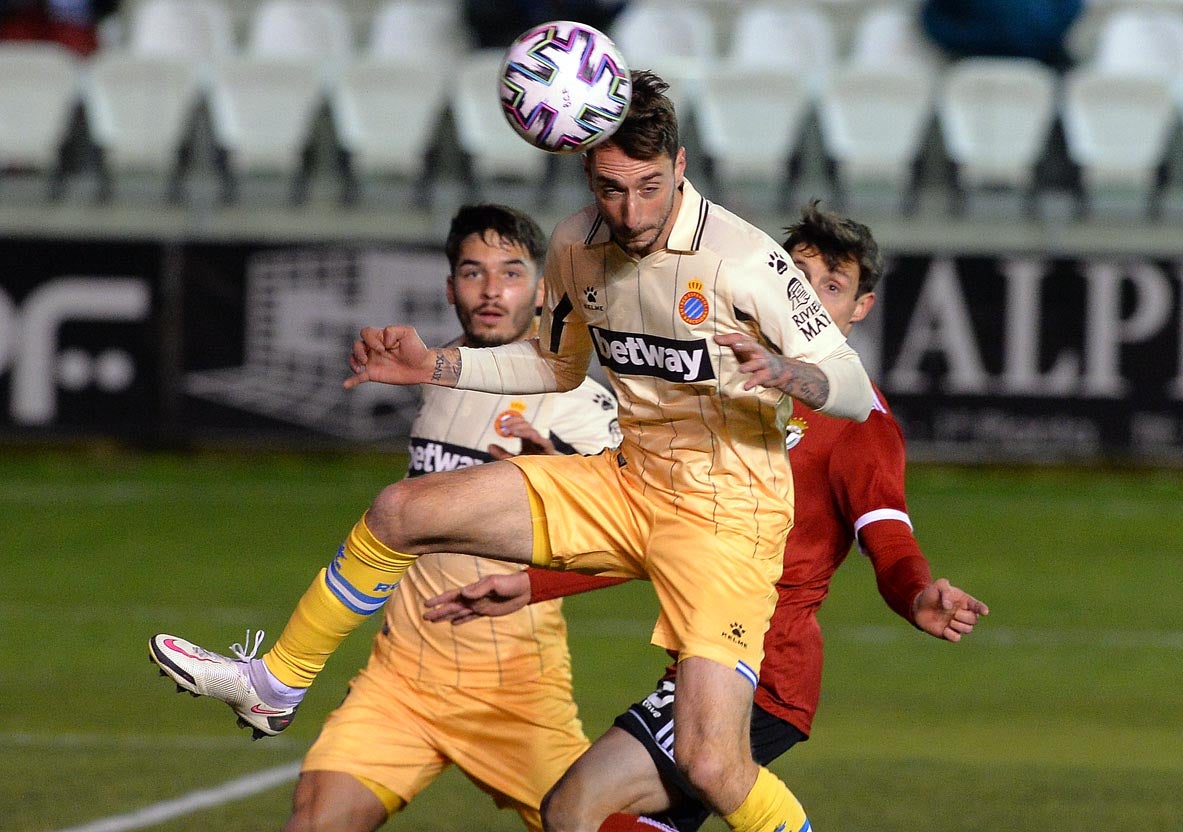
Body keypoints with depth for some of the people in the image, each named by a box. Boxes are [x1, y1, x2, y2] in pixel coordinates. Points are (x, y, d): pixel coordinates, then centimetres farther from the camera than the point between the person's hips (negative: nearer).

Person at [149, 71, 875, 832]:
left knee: (712, 767, -20)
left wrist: (782, 372, -39)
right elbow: (557, 366, 21)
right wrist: (435, 366, 8)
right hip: (626, 485, 6)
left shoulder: (744, 261, -21)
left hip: (728, 517, -6)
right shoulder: (575, 247, 0)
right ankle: (275, 686, 20)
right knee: (401, 513, 1)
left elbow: (856, 394, -18)